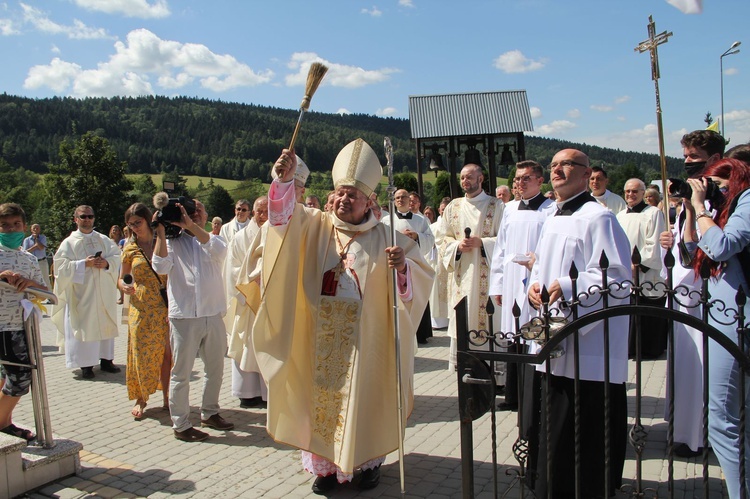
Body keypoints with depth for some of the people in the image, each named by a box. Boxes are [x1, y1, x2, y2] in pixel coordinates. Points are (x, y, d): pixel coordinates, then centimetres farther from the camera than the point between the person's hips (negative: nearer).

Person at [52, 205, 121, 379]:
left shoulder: (104, 240, 11)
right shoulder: (69, 242, 2)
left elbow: (117, 257, 5)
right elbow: (62, 265, -8)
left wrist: (106, 263, -15)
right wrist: (84, 264, -18)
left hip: (104, 293, 3)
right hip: (81, 294, -3)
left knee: (105, 324, 6)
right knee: (84, 326, -2)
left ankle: (105, 360, 15)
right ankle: (86, 364, 4)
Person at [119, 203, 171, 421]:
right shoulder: (130, 248, 5)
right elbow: (121, 279, 10)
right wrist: (124, 286, -11)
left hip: (165, 306, 0)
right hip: (141, 308, 0)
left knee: (166, 353, 3)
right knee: (142, 353, 3)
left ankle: (166, 396, 18)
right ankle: (140, 399, 20)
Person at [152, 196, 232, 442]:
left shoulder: (214, 240, 11)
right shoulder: (172, 242, 6)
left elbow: (219, 249, -15)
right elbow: (161, 267, -12)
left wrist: (192, 226, -21)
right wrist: (161, 233, -14)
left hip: (214, 315, 3)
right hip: (184, 317, -3)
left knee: (215, 369, 14)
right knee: (181, 373, 2)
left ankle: (210, 413, 31)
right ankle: (180, 424, 13)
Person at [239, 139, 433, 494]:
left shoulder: (385, 237, -1)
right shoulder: (315, 227, 5)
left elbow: (421, 275, -7)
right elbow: (283, 216, -10)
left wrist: (402, 266, -30)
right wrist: (284, 180, -28)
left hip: (366, 338, -2)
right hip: (322, 336, 2)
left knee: (364, 397, 6)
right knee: (322, 396, 8)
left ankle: (369, 460, 26)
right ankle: (325, 463, 23)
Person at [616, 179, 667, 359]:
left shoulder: (653, 213, -5)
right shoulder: (621, 216, 15)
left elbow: (654, 244, -11)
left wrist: (638, 264, -14)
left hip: (646, 275, -6)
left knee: (647, 319, -1)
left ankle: (648, 349, 12)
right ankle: (631, 348, 18)